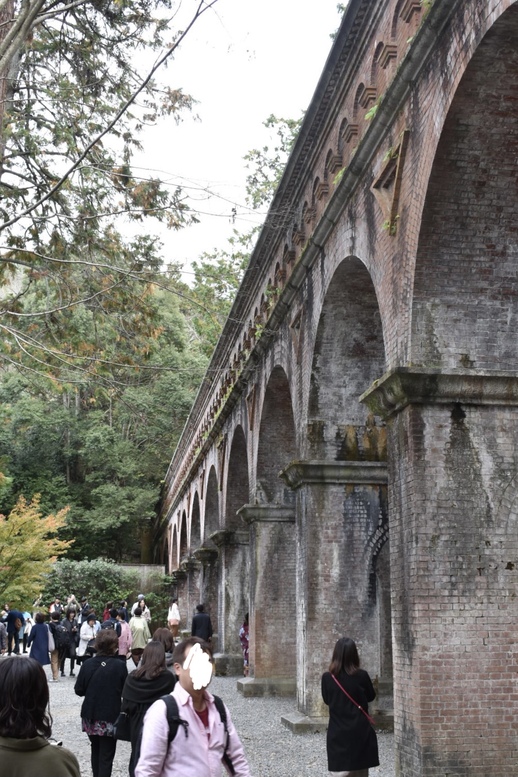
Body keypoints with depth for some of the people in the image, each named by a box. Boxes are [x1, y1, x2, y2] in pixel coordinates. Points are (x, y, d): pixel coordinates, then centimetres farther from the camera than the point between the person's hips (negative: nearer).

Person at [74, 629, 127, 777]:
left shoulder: (87, 664, -9)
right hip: (110, 717, -3)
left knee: (96, 750, 22)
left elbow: (79, 690, -2)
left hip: (91, 716, 3)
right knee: (106, 755, 5)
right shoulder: (119, 665, -14)